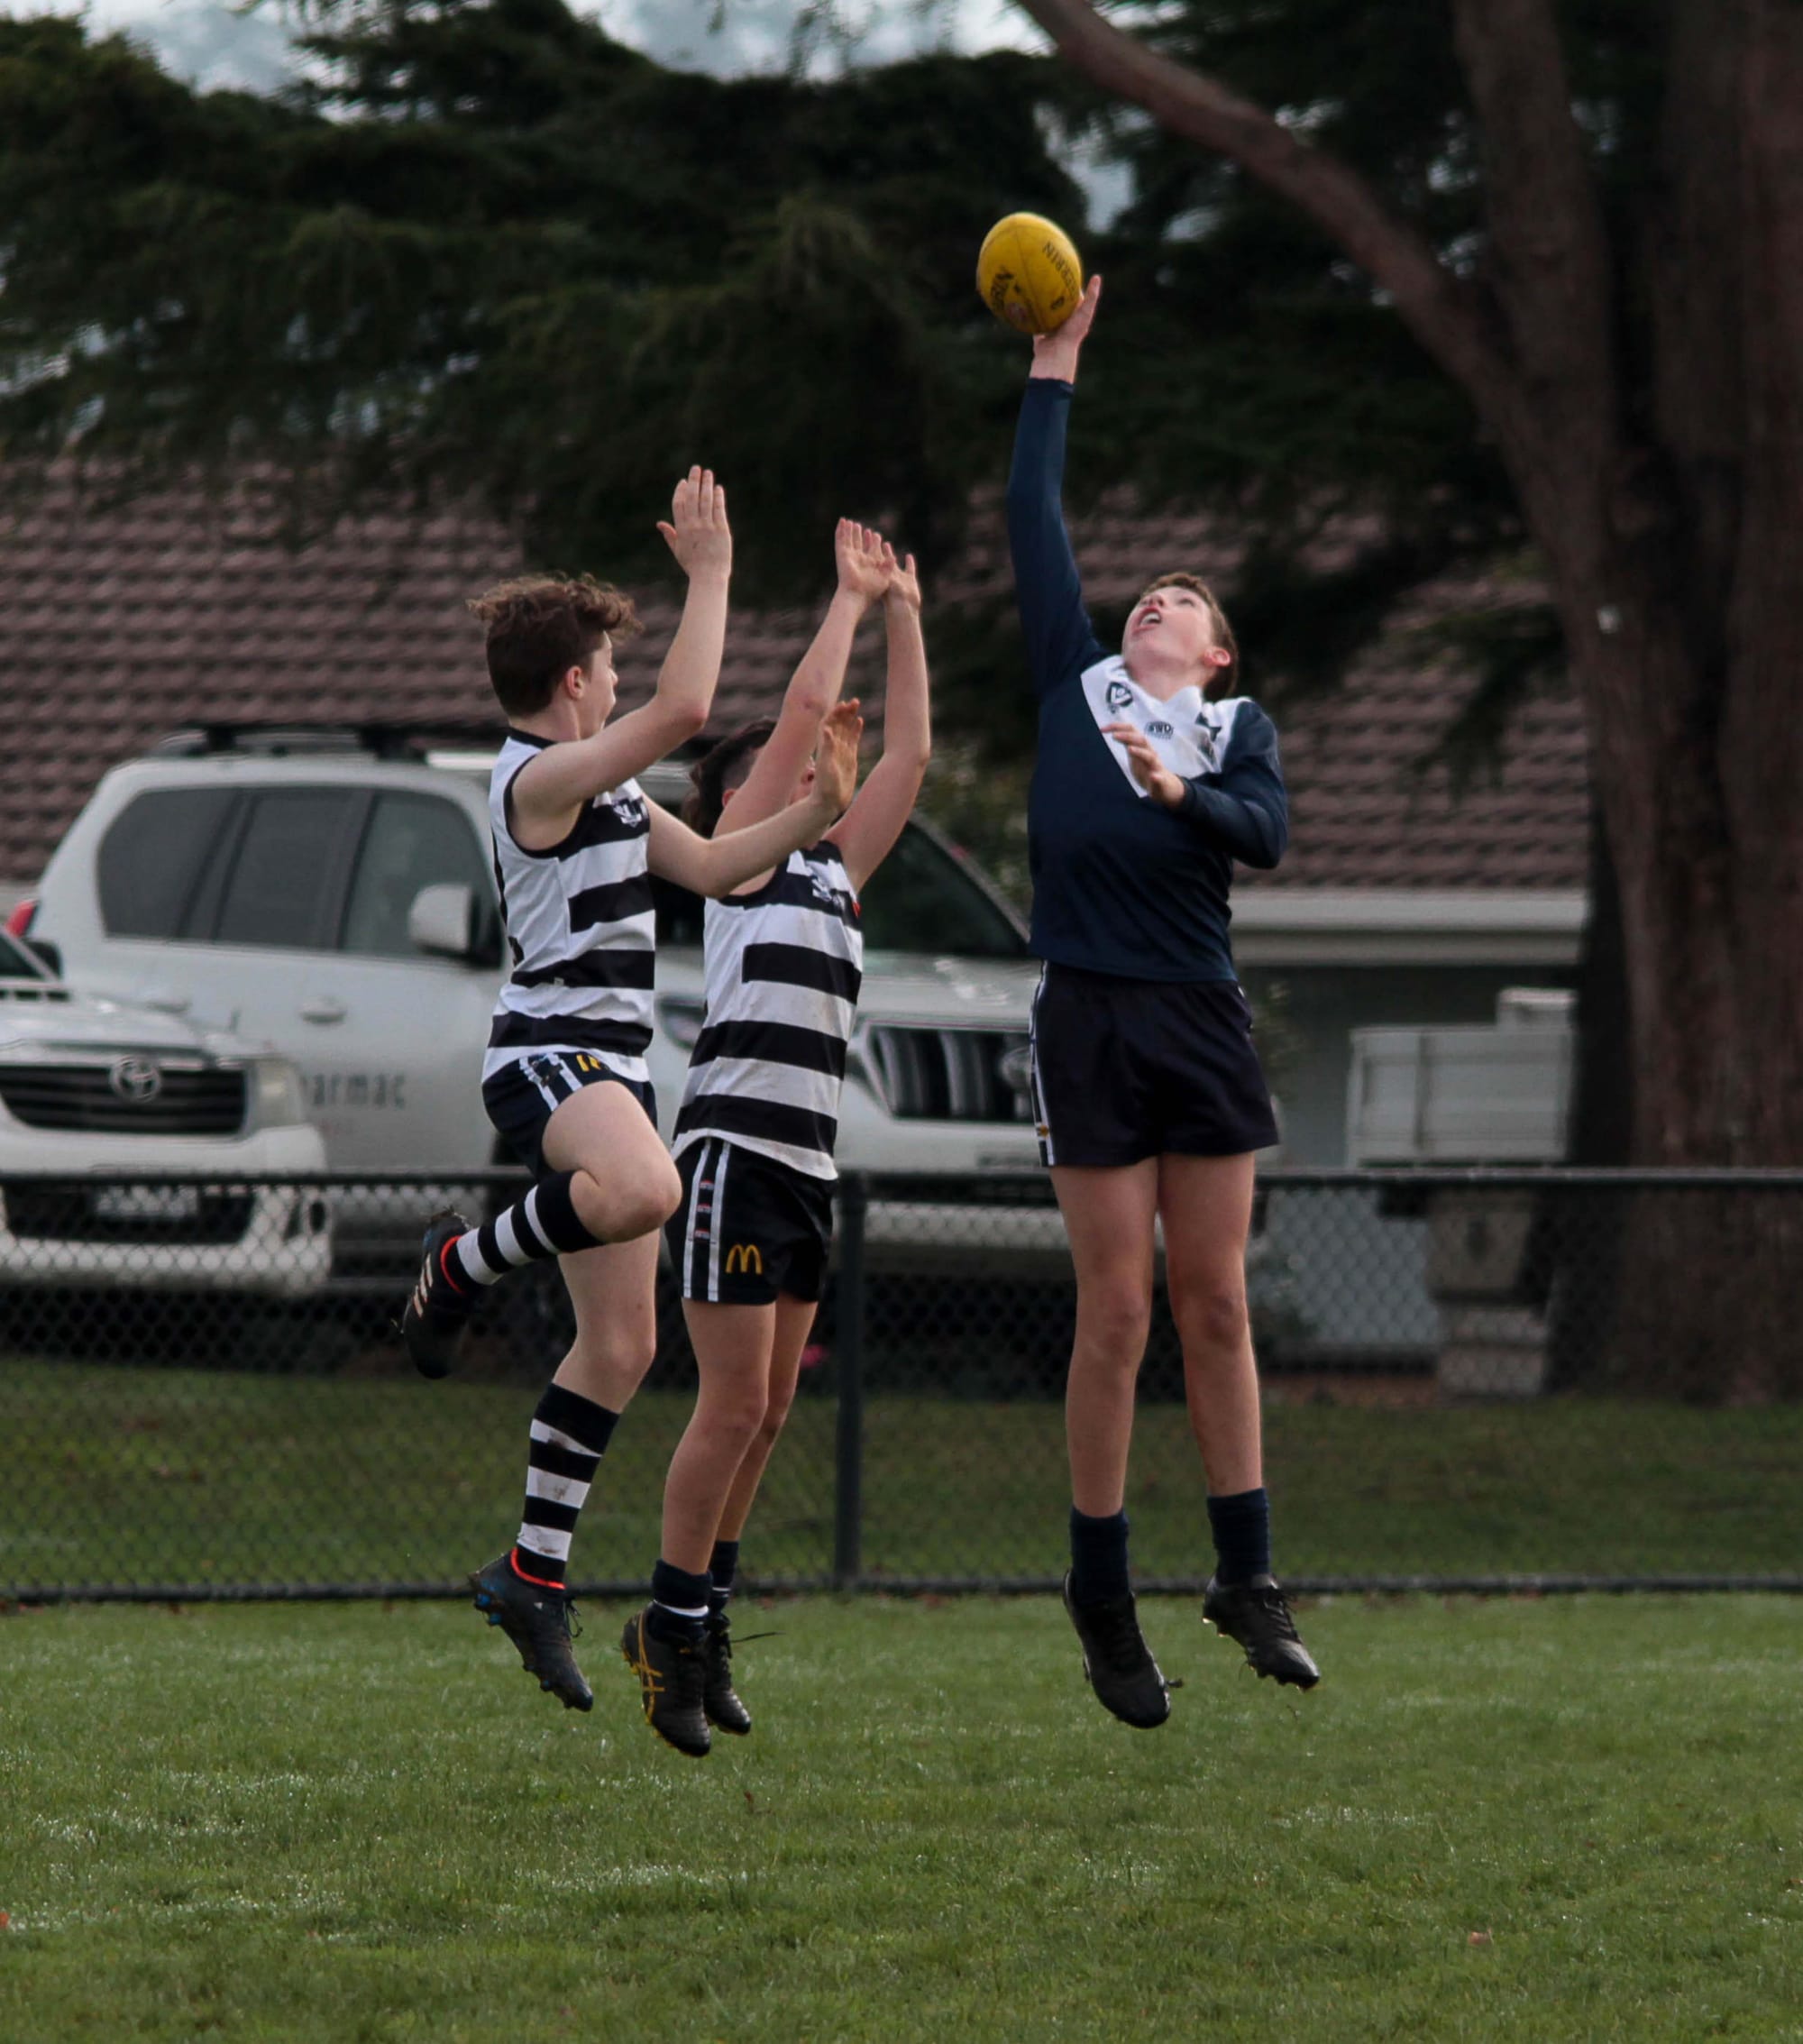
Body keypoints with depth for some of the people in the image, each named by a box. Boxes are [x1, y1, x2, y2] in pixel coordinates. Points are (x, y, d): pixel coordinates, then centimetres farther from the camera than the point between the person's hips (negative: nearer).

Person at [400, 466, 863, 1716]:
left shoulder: (607, 791, 20)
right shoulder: (537, 778, -11)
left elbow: (707, 865, 28)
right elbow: (685, 710, -23)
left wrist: (816, 815, 16)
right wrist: (710, 573, -17)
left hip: (611, 1069, 10)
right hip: (552, 1050, -10)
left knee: (623, 1343, 6)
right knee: (644, 1190, -42)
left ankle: (536, 1572, 12)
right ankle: (467, 1263, -14)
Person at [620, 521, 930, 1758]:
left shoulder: (834, 870, 18)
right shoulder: (738, 857, 0)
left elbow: (908, 753, 15)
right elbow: (805, 709, -8)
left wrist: (905, 621, 13)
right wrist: (854, 599, 1)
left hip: (809, 1168, 7)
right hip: (735, 1154, -7)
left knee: (769, 1410, 9)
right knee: (736, 1404, -9)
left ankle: (703, 1615, 18)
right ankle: (674, 1624, -1)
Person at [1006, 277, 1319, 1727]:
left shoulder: (1236, 724, 12)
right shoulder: (1076, 683, 12)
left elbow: (1266, 836, -5)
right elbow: (1035, 519, 12)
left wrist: (1182, 796, -22)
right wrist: (1055, 367, 14)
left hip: (1201, 1020, 1)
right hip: (1091, 1013, -1)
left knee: (1216, 1303, 4)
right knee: (1118, 1310, -3)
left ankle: (1247, 1578, 9)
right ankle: (1102, 1597, 3)